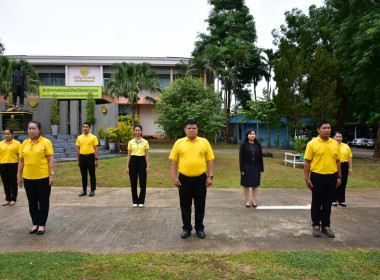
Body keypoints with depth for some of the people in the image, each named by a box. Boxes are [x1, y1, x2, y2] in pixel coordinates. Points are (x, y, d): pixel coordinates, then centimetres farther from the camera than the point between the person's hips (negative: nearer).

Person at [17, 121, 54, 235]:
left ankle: (42, 224, 19)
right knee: (32, 201, 13)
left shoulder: (46, 142, -5)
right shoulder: (24, 143, 7)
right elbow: (21, 160, 11)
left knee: (43, 201, 6)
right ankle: (35, 223, 26)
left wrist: (52, 174, -12)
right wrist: (19, 176, 9)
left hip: (43, 177, -4)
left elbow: (50, 159, -8)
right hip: (28, 177, 4)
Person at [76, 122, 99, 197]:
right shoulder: (79, 137, 8)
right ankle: (84, 190, 20)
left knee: (92, 175, 2)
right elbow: (78, 149, 12)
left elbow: (96, 149, -3)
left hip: (90, 157, -3)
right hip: (82, 157, 3)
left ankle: (92, 191, 11)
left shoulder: (93, 137, -2)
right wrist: (78, 160, 8)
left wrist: (96, 159, -9)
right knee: (83, 175, 10)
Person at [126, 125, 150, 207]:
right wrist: (127, 166, 1)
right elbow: (129, 155, 6)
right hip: (133, 161, 1)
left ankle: (141, 201, 14)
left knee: (143, 182, 1)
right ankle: (135, 201, 18)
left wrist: (147, 166, -4)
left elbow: (147, 155, 3)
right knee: (133, 182, 4)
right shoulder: (130, 142, 5)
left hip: (142, 161, -1)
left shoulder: (145, 142, 2)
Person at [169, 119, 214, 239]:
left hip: (200, 179, 0)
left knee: (200, 205, 9)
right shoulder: (179, 143, 2)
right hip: (184, 179, 0)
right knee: (185, 205, 10)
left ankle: (199, 228, 25)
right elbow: (174, 161, 2)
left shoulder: (204, 142, 2)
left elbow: (210, 160, 4)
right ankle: (186, 228, 25)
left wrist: (210, 176, -2)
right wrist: (174, 177, -4)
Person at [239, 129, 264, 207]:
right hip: (246, 167, -2)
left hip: (255, 168, 3)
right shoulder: (243, 145, -5)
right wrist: (242, 169, -12)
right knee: (246, 185, 5)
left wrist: (261, 169, 1)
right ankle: (247, 201, 16)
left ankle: (254, 201, 18)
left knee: (255, 185, 8)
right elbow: (241, 157, -6)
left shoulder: (258, 145, 3)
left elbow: (260, 157, 5)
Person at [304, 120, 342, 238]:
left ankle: (326, 226, 23)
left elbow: (338, 161, 11)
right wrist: (306, 178, -9)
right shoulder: (312, 144, -6)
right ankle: (316, 225, 21)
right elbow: (307, 162, -6)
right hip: (317, 176, -3)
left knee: (328, 203, 11)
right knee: (316, 202, 8)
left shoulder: (335, 143, 6)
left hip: (331, 177, 3)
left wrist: (339, 177, 8)